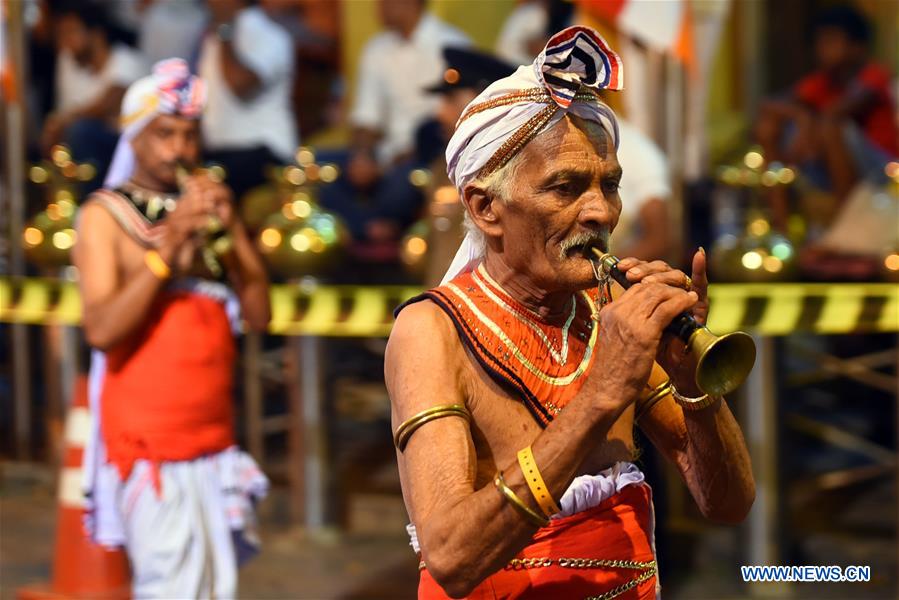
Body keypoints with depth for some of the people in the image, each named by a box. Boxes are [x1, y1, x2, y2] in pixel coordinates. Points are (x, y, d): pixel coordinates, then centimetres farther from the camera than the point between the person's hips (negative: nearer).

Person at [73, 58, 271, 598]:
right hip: (148, 445, -6)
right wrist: (166, 248, -22)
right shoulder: (105, 215, -2)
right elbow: (101, 329, -16)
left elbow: (259, 315, 4)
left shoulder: (205, 207, 14)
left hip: (214, 440, 6)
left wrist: (234, 228, -8)